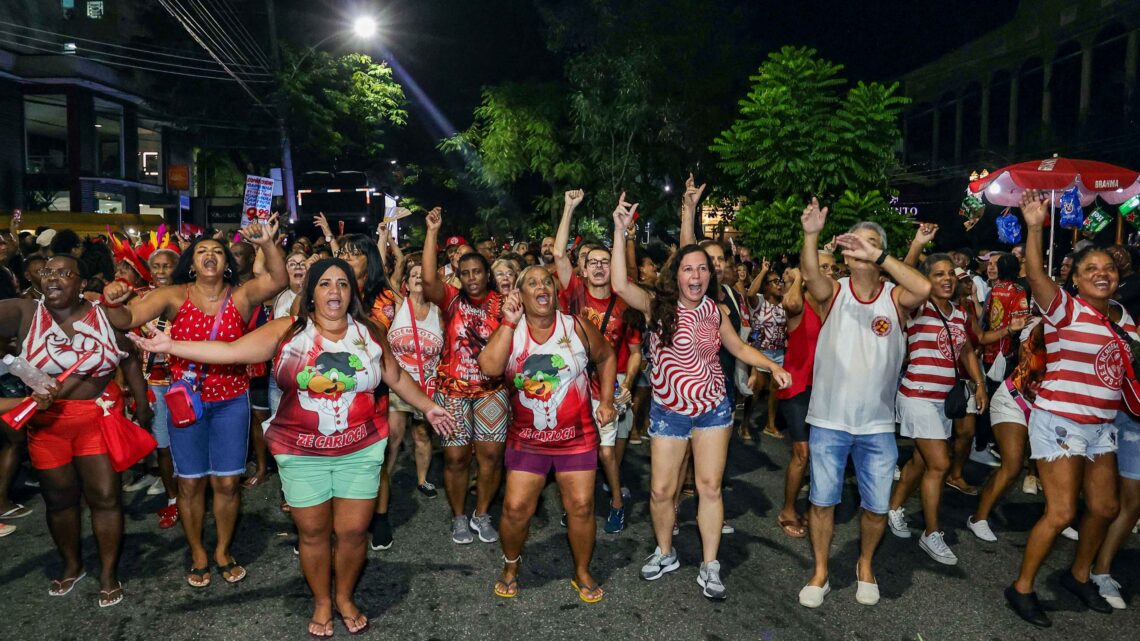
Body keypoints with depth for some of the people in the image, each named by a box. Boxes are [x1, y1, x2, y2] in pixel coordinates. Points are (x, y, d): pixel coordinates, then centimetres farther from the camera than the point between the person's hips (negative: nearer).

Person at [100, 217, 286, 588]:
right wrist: (113, 303, -32)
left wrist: (267, 244, -36)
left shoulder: (241, 296, -6)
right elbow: (126, 320, -10)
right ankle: (197, 554, 31)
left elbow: (279, 280, -21)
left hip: (231, 401, 0)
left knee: (227, 482, 7)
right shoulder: (175, 296, -5)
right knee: (190, 483, 10)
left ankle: (223, 551, 29)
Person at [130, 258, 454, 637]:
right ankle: (321, 602, 34)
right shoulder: (286, 331, -5)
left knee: (353, 531, 6)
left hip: (360, 450, 1)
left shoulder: (369, 332, 1)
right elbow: (230, 350, -11)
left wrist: (427, 406, 14)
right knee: (313, 533, 11)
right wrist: (171, 346, -18)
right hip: (301, 453, -1)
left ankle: (345, 597, 32)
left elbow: (397, 378, 11)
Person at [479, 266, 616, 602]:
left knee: (581, 506, 2)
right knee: (515, 508, -1)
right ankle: (510, 567, 27)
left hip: (577, 435, 0)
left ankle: (582, 573, 25)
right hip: (527, 438, 0)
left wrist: (606, 401, 5)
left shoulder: (577, 328, -4)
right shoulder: (510, 331, -4)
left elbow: (607, 357, 12)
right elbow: (490, 367, -23)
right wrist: (508, 323, -22)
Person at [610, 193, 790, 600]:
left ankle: (710, 566, 20)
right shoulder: (658, 307, -11)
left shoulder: (715, 312, -1)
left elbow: (739, 347, 13)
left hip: (713, 409, 2)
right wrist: (620, 231, -32)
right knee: (661, 490, 3)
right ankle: (665, 553, 30)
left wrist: (773, 367, -1)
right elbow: (619, 284, -27)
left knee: (710, 487, 5)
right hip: (668, 411, -2)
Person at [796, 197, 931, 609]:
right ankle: (820, 572, 28)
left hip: (878, 425, 1)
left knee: (877, 506, 11)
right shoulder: (834, 293, -4)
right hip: (828, 421, -1)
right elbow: (810, 274, -26)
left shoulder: (894, 298, -2)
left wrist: (877, 257, -31)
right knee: (822, 500, 10)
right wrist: (811, 235, -44)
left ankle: (865, 566, 37)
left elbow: (923, 288, -25)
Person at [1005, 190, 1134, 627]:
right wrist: (1034, 227, -38)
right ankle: (1022, 588, 8)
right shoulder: (1064, 308, -11)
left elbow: (1126, 360, 23)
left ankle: (1079, 575, 39)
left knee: (1105, 507, 16)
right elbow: (1036, 276, -29)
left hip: (1101, 426, 7)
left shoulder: (1121, 316, 9)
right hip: (1060, 422, -7)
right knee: (1061, 513, -8)